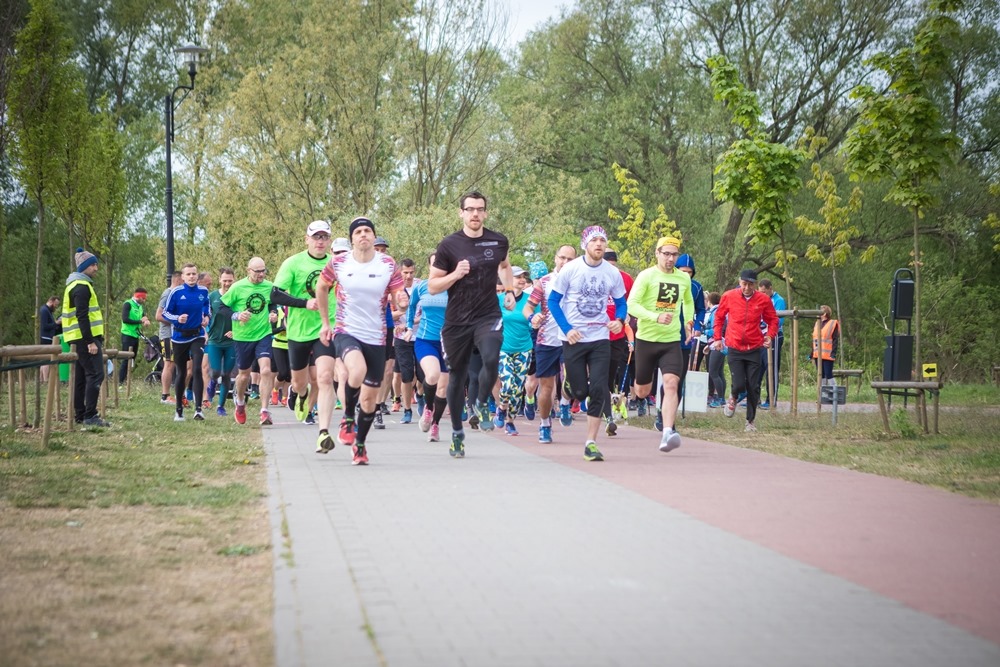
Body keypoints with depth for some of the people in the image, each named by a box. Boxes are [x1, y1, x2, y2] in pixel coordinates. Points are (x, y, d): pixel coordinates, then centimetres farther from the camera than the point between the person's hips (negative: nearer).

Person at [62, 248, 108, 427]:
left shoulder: (77, 285, 19)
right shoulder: (82, 286, -13)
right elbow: (82, 316, -21)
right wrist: (90, 342, -23)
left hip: (82, 339, 11)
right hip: (86, 338, -11)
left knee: (82, 376, 12)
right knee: (95, 374, -12)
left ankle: (80, 415, 15)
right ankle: (90, 416, -15)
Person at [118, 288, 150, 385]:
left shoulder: (140, 307, 14)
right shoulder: (128, 304, -10)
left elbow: (144, 317, 14)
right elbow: (125, 319, -20)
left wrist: (146, 321, -10)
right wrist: (140, 321, -18)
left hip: (136, 336, 8)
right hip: (127, 335, -8)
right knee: (126, 359, -11)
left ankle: (127, 381, 13)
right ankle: (120, 382, -11)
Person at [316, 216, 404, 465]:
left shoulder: (388, 264, -2)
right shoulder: (338, 263, -2)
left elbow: (398, 299, 0)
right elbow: (321, 287, 15)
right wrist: (325, 322, 14)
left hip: (376, 338, 2)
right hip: (345, 332, -2)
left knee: (369, 398, 5)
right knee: (357, 370, -34)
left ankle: (360, 444, 28)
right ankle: (348, 418, -7)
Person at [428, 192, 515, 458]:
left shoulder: (498, 241, 3)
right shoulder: (449, 245, -4)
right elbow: (432, 286, -2)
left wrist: (509, 290, 13)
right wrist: (455, 274, -18)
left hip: (488, 316, 0)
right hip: (456, 321, 0)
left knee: (492, 359, -27)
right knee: (457, 376, 9)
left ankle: (482, 404, 1)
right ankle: (457, 432, 24)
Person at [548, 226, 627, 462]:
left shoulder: (613, 273, 1)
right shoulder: (570, 269, -6)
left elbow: (621, 303, 12)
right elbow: (553, 301, -1)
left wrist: (619, 320, -10)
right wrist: (567, 329, -12)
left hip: (600, 338, 1)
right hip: (573, 339, -1)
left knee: (597, 389, -11)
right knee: (580, 392, 0)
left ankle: (591, 443, -5)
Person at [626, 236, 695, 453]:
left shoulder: (684, 278, 7)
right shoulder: (646, 276, -8)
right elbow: (632, 305, -17)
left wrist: (688, 322, 12)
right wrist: (656, 317, -29)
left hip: (672, 341, 2)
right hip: (646, 339, -2)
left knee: (671, 384, -19)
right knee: (643, 391, 11)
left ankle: (668, 433, -27)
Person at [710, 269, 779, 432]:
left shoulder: (763, 299, -2)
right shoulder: (729, 296, -3)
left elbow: (773, 320, 11)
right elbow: (719, 317, 12)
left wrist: (770, 335, -5)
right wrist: (717, 337, 8)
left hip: (754, 349, 1)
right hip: (734, 348, -1)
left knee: (753, 388, 0)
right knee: (739, 384, -11)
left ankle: (750, 421, 16)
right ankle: (733, 398, 26)